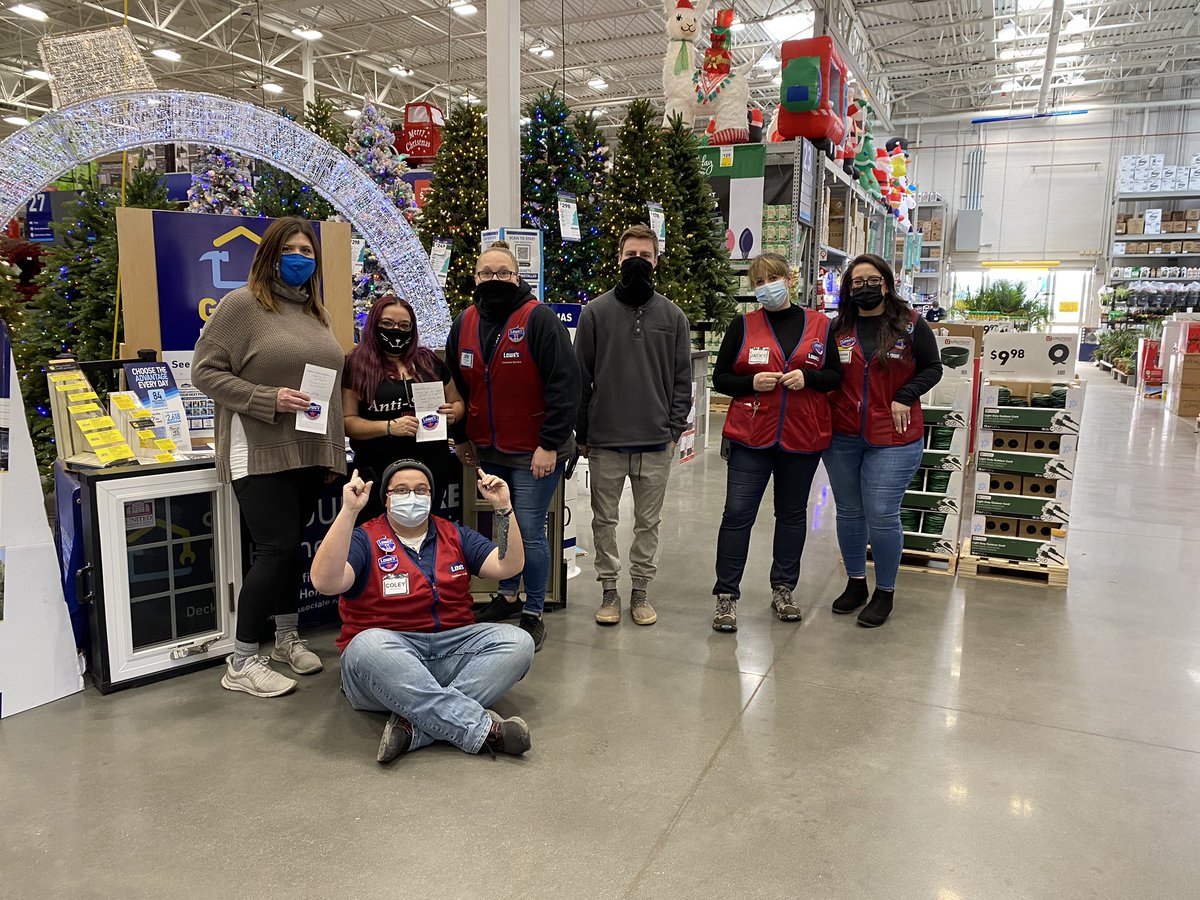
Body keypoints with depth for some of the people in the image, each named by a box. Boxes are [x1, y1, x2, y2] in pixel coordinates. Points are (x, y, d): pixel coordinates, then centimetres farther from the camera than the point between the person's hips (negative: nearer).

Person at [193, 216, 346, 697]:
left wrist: (334, 450, 17)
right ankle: (241, 664, 6)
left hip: (309, 454, 7)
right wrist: (269, 400, -20)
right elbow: (205, 371, -9)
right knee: (276, 549, -8)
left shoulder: (317, 313, 16)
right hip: (262, 454, -6)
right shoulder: (242, 304, -5)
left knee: (291, 546, 15)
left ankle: (288, 637, 30)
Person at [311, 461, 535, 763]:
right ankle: (483, 729, -37)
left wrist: (504, 508, -8)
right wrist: (348, 511, -22)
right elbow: (326, 582, -17)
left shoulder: (455, 535, 15)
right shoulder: (364, 539, 2)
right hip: (389, 654, -3)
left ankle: (414, 728, -32)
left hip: (452, 647, 4)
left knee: (518, 641, -20)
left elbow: (509, 566, 4)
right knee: (368, 645, -37)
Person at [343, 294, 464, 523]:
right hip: (379, 472, -3)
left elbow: (457, 402, 19)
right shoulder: (355, 366, -1)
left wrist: (453, 414, -4)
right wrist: (389, 427, -20)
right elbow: (346, 421, -6)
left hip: (433, 469, 3)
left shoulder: (430, 361, 9)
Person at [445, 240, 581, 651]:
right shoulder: (464, 323, 6)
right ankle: (508, 596, 38)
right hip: (489, 450, 6)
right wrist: (466, 438, 16)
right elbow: (458, 385, 17)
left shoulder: (538, 318, -14)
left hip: (535, 452, -6)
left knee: (529, 532, -4)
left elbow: (565, 382, -18)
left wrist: (549, 444, -20)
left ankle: (533, 614, 13)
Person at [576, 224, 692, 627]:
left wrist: (675, 428, -1)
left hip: (656, 442, 1)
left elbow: (682, 378, 6)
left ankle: (640, 590, 24)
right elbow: (581, 376, 2)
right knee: (604, 519, 9)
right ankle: (609, 590, 23)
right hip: (605, 441, -1)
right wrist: (582, 432, 0)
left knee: (648, 522, 10)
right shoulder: (596, 311, 0)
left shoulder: (672, 315, 4)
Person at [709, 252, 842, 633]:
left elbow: (837, 375, 8)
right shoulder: (743, 325, 2)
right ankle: (727, 595, 5)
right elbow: (720, 378, 4)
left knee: (792, 513, 13)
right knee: (737, 513, -5)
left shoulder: (820, 325, 5)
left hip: (803, 438, 2)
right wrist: (752, 382, -15)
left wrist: (808, 378, -11)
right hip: (750, 436, -1)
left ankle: (784, 589, 28)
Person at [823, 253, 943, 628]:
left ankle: (885, 592, 15)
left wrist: (906, 397, -10)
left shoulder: (911, 325, -1)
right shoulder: (837, 328, 6)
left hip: (892, 439, -3)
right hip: (842, 438, 4)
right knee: (848, 512, 13)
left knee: (882, 516, -4)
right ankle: (856, 583, 31)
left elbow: (932, 368, 4)